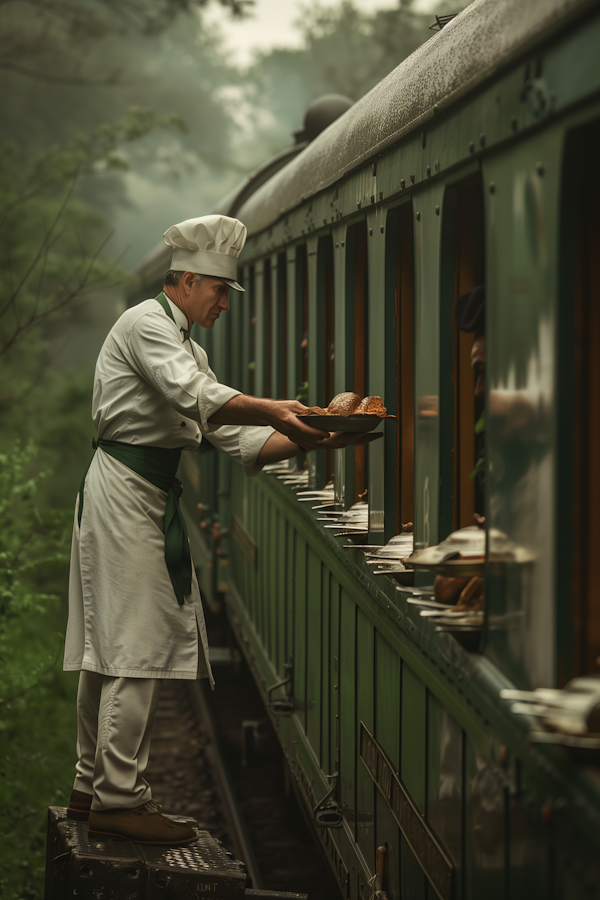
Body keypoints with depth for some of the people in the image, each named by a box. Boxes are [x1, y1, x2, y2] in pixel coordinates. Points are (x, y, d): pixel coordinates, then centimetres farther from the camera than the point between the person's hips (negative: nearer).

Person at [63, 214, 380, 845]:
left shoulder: (186, 346, 23)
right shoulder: (147, 322, -8)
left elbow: (235, 439, 16)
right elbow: (195, 397, -26)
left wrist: (307, 440, 4)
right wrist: (273, 411, -33)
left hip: (147, 492, 10)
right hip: (125, 488, -10)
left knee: (109, 648, 13)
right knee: (136, 647, -10)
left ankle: (92, 788, 20)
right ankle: (117, 800, -7)